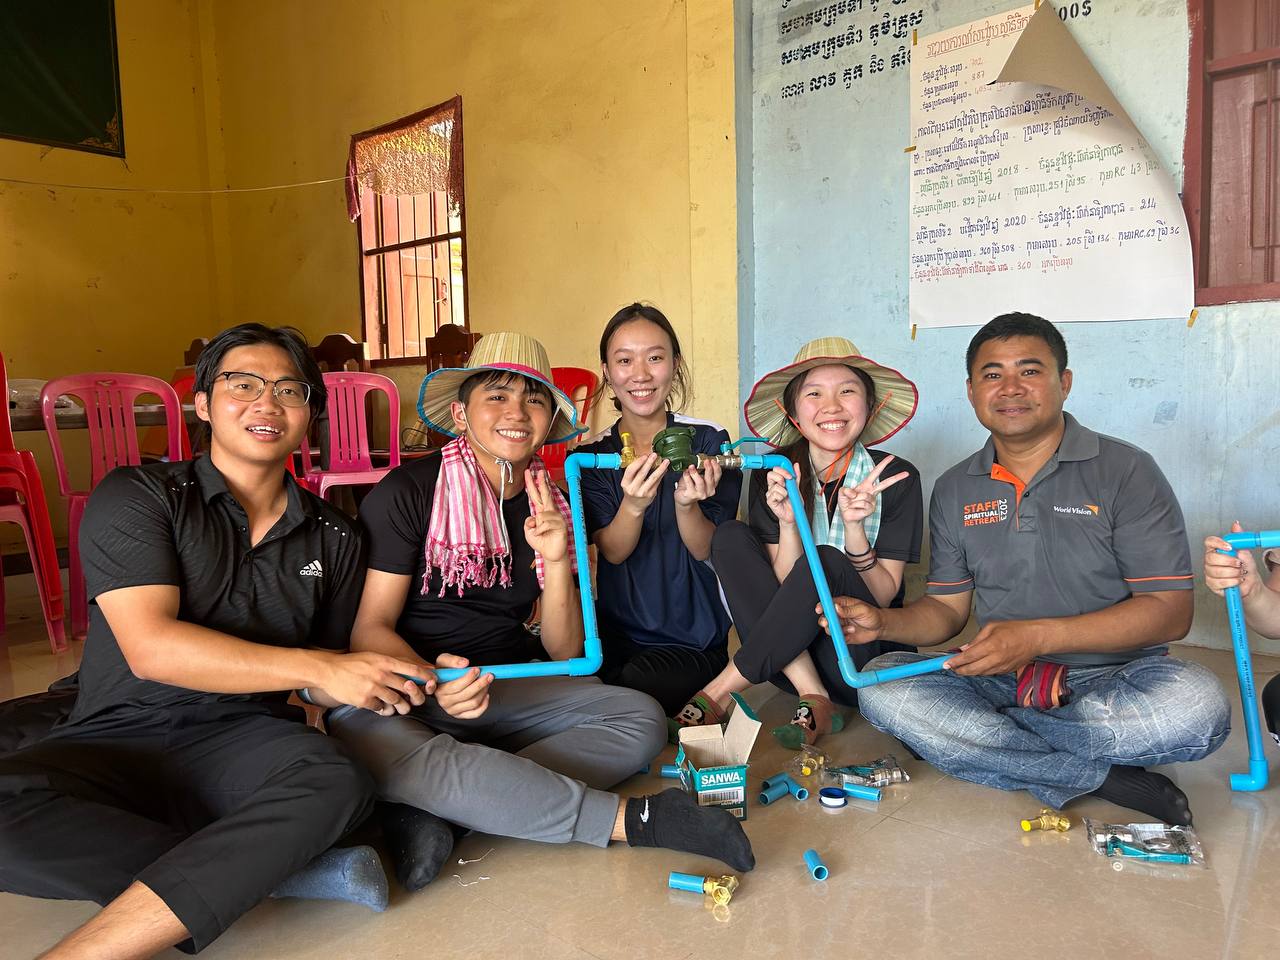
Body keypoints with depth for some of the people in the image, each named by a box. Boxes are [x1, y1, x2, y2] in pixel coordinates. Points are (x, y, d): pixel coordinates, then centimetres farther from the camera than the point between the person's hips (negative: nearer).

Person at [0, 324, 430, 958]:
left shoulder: (333, 539, 11)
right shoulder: (136, 496, -1)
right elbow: (151, 648, -15)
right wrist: (318, 666, -19)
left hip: (243, 743, 2)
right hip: (117, 744, -2)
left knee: (336, 781, -32)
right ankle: (280, 871, -22)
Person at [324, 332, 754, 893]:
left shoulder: (552, 508, 6)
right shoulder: (407, 492, -7)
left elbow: (564, 652, 3)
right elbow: (370, 627, -9)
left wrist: (557, 563, -15)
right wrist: (433, 680, -29)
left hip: (507, 691, 5)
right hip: (402, 695, -4)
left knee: (641, 719, -16)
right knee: (398, 754, -39)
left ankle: (442, 814, -27)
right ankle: (632, 820, -30)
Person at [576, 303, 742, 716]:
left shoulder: (710, 440, -7)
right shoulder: (591, 454, 0)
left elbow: (705, 550, -9)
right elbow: (613, 551, -10)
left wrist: (686, 504, -31)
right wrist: (633, 505, -33)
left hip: (692, 639, -2)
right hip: (615, 631, 2)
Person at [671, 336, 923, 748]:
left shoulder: (897, 479, -7)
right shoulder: (774, 476, -2)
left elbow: (883, 596, -7)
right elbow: (785, 585, -6)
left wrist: (854, 526, -24)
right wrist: (788, 523, -24)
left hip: (867, 659, -2)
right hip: (790, 655, 3)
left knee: (825, 561, -31)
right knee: (731, 536, -19)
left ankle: (722, 691, -20)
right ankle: (812, 699, -23)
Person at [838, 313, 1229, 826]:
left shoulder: (1126, 471, -5)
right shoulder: (954, 490, 8)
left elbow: (1170, 612, -11)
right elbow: (946, 609, 9)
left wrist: (1037, 636, -23)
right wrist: (882, 622, -13)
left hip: (1112, 678, -3)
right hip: (995, 679, 3)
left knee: (1196, 704, -34)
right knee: (880, 685, -21)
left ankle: (988, 732, -14)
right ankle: (1104, 777, -19)